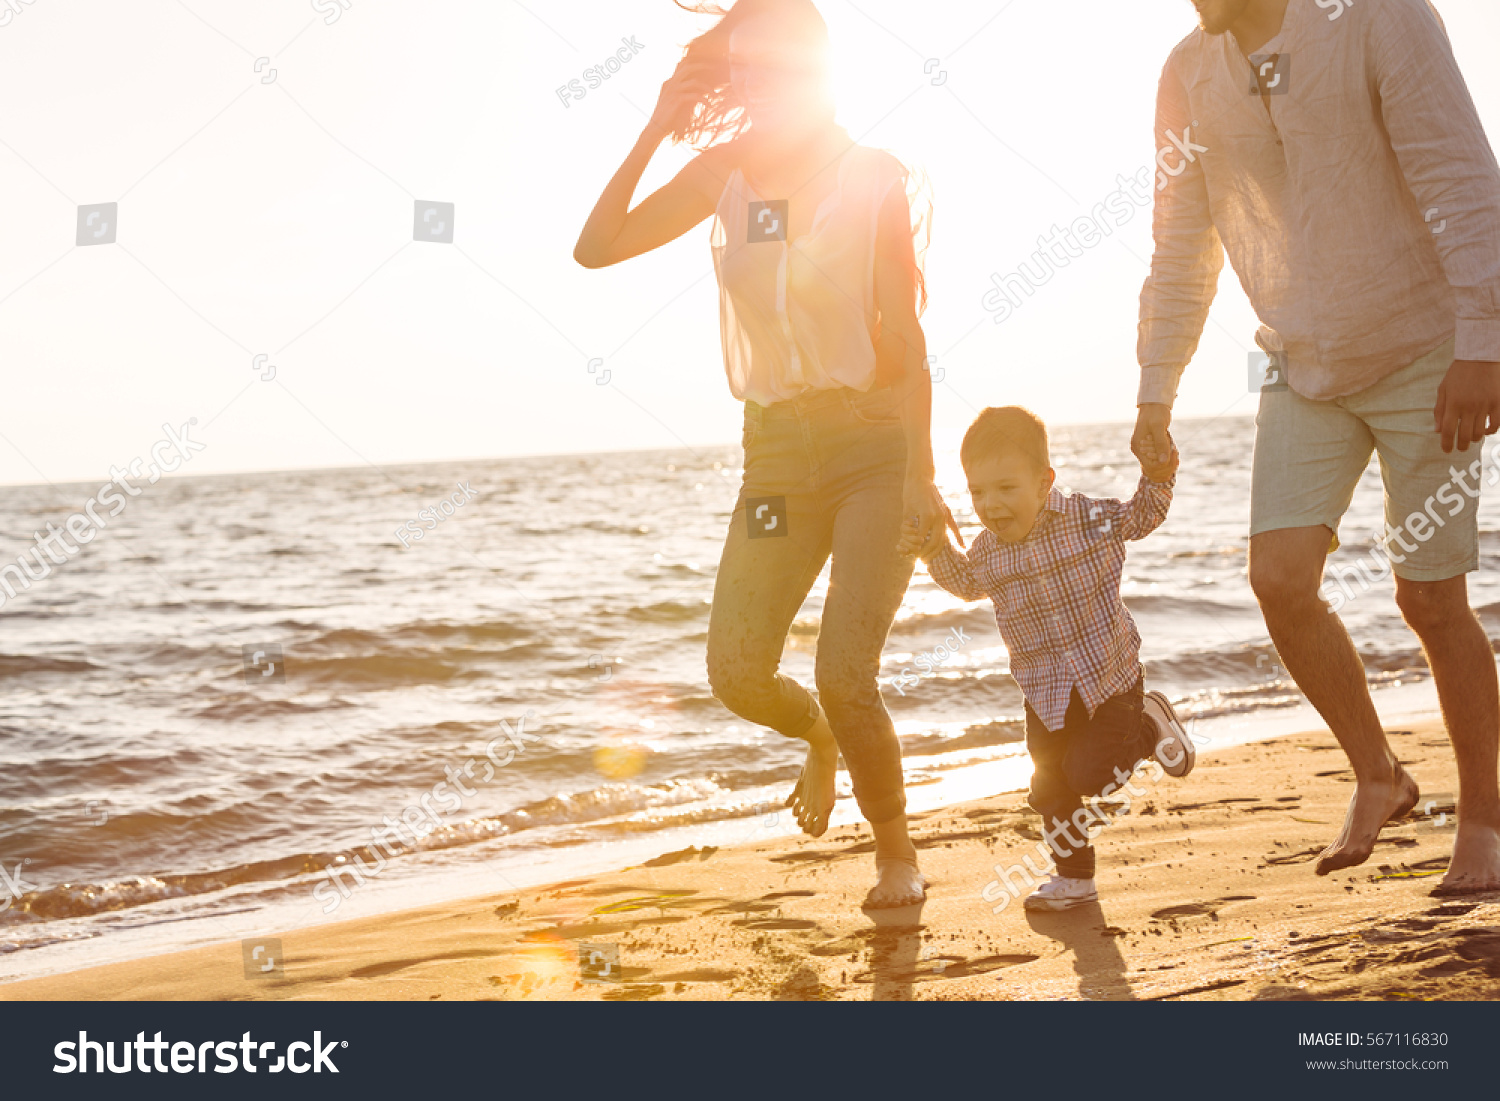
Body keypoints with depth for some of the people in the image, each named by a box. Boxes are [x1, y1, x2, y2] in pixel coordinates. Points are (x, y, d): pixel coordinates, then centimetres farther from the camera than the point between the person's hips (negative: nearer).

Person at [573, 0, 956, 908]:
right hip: (776, 449, 4)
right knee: (738, 672, -5)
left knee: (846, 675, -15)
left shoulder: (872, 178, -6)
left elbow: (905, 334, -9)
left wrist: (921, 473, -16)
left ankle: (897, 851, 9)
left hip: (874, 444, -4)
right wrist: (655, 133, -6)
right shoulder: (729, 169, 5)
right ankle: (818, 736, 31)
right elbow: (597, 249, 1)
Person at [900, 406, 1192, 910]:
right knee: (1050, 785, 5)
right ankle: (1075, 876, 23)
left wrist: (1157, 479, -16)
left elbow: (1140, 517, 2)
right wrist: (936, 552, 1)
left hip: (1110, 672, -3)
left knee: (1091, 774, -10)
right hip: (1046, 689, 4)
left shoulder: (1089, 518, -17)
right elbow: (968, 583, 17)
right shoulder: (988, 551, -7)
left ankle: (1149, 725, 19)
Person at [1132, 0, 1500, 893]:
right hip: (1304, 368, 5)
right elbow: (1181, 251, 10)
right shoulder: (1190, 75, 2)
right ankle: (1379, 777, 13)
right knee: (1280, 577, -8)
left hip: (1419, 353, -5)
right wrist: (1155, 395, 8)